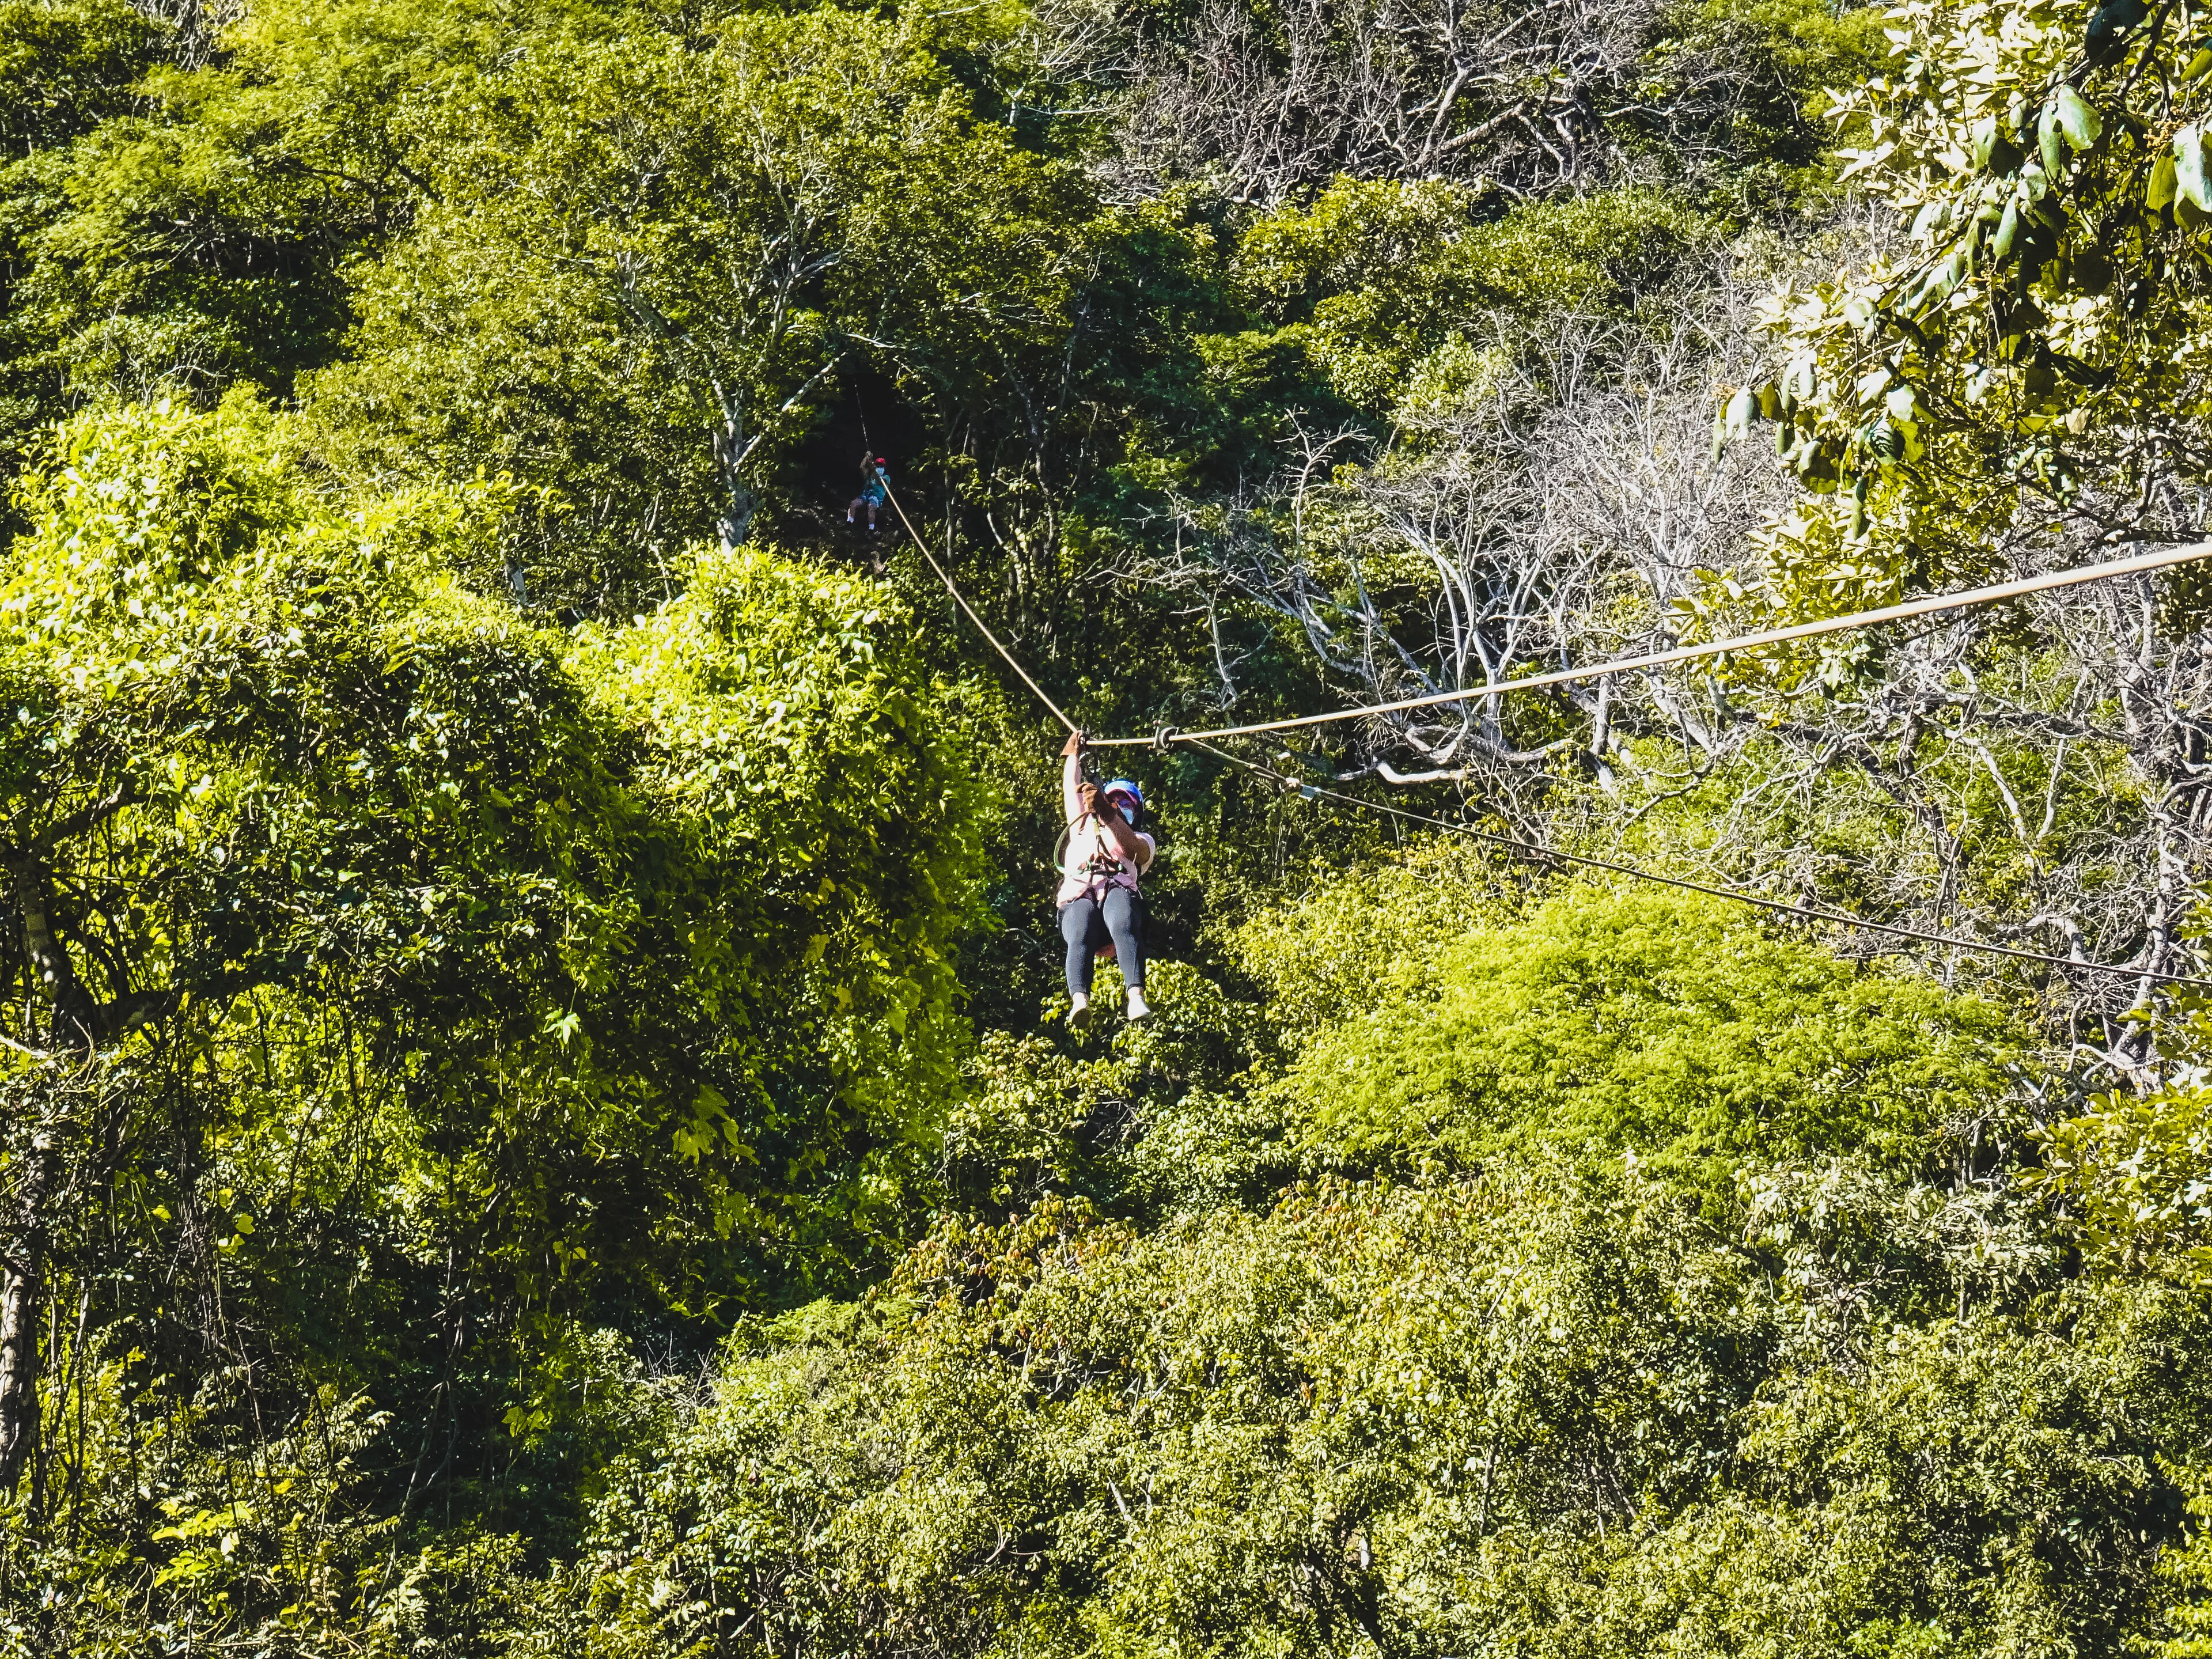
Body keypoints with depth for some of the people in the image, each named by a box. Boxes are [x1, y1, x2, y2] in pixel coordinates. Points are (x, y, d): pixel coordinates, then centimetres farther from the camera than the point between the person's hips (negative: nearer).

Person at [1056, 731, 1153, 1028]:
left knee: (1124, 927, -39)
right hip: (1079, 895, 1)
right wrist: (1074, 753, 52)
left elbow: (1132, 846, 7)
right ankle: (1079, 1001, -61)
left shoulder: (1142, 841, 31)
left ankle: (1137, 998, -61)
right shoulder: (1082, 826, 43)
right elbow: (1071, 788, 42)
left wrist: (1106, 813, -9)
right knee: (1080, 939, -36)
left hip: (1119, 891, -1)